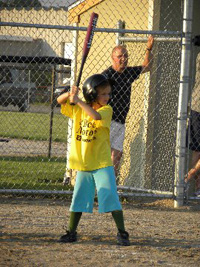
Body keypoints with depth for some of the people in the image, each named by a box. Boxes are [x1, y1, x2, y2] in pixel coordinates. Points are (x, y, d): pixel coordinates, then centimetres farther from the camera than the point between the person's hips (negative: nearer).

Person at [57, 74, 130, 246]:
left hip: (102, 164, -4)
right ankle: (71, 233, 21)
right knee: (79, 199, 10)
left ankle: (122, 233, -3)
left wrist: (79, 101, -25)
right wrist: (70, 94, -14)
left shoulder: (106, 110, -9)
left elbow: (96, 115, -29)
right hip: (83, 164, 4)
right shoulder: (79, 109, 5)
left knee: (111, 197, -9)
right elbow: (60, 101, 7)